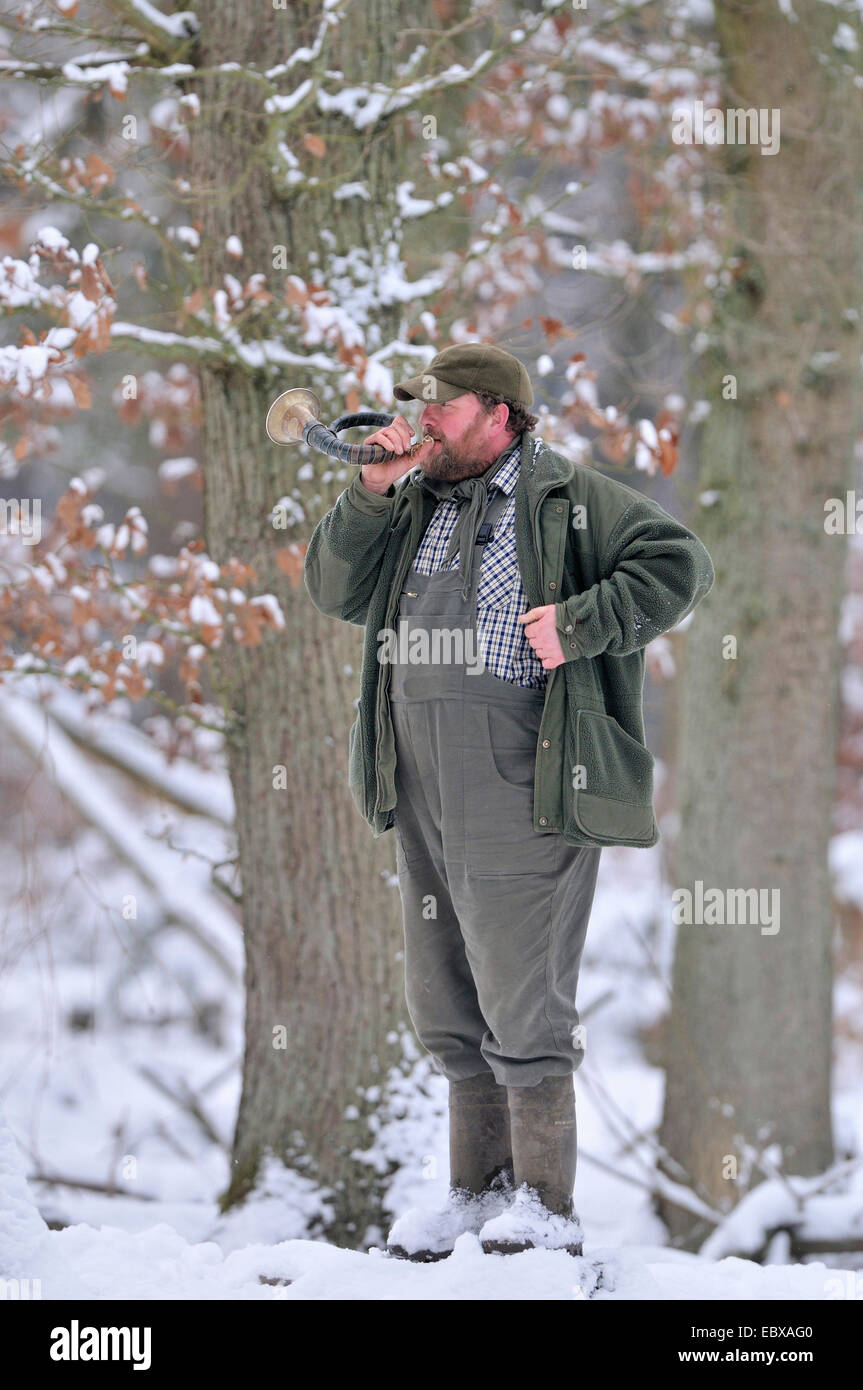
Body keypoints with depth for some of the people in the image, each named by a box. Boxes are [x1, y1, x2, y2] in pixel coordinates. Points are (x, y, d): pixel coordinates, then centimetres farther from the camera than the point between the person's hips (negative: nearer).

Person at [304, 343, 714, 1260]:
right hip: (425, 786, 7)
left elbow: (678, 565, -7)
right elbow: (335, 591, 13)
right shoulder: (415, 506, 17)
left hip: (524, 782, -7)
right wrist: (371, 494, 0)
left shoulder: (566, 498, -2)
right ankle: (480, 1190, 24)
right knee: (445, 1001, 13)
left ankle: (547, 1209, 1)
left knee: (520, 996, -7)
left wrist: (578, 624, -16)